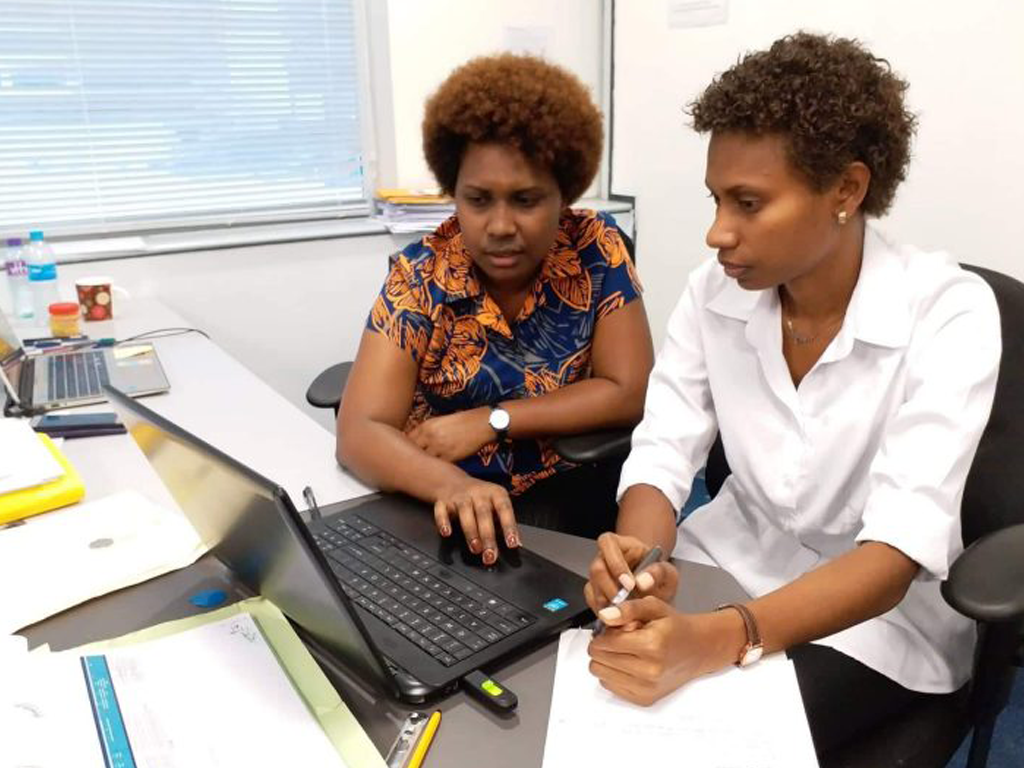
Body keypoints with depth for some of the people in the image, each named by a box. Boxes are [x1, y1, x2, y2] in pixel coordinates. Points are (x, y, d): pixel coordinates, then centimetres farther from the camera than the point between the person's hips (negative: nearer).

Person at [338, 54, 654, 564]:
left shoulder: (596, 251, -8)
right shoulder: (420, 277, -11)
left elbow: (629, 393, -9)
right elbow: (360, 432, -20)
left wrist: (488, 421, -16)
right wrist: (451, 485, -39)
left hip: (570, 504, 1)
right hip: (449, 517, 0)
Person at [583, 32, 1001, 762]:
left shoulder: (947, 312, -21)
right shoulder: (715, 292, -8)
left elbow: (898, 550, -29)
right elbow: (662, 454, -11)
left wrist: (716, 640, -43)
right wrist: (638, 557, -34)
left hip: (878, 614, -3)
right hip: (731, 567, 4)